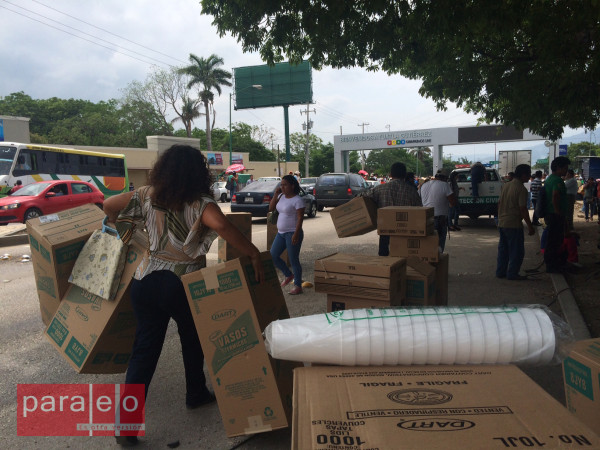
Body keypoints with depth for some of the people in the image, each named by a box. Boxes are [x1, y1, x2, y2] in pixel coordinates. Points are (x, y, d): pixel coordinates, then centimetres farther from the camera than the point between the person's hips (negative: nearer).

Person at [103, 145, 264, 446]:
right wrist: (253, 254, -27)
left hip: (146, 282, 4)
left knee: (145, 348, 10)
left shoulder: (148, 196, 0)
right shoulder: (199, 203, -14)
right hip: (184, 284, -3)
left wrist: (124, 229, 24)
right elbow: (220, 224, -34)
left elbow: (108, 206, 6)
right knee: (193, 342, 21)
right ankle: (196, 394, 41)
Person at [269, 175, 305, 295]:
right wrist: (276, 194, 0)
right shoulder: (281, 197, 10)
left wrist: (296, 234, -24)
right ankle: (288, 275, 27)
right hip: (281, 233, 8)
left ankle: (298, 286, 13)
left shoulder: (297, 200, -13)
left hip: (292, 234, -8)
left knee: (294, 260, -1)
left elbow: (300, 218, -18)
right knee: (273, 256, 7)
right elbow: (271, 208, 8)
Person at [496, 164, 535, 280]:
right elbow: (523, 209, -17)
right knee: (517, 251, 3)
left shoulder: (505, 186, 9)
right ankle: (512, 273, 7)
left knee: (503, 249, 15)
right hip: (514, 224, -8)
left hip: (502, 223, 8)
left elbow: (499, 203, 15)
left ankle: (500, 271, 20)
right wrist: (530, 226, -12)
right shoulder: (521, 189, -15)